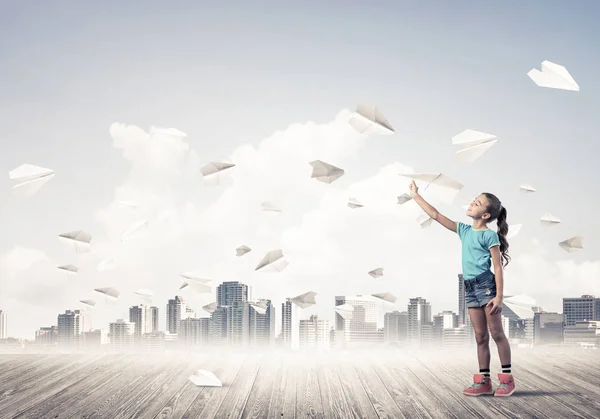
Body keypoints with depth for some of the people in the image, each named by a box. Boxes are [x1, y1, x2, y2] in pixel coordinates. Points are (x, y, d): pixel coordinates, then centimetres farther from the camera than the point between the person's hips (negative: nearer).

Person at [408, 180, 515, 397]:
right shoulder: (464, 230, 13)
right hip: (470, 288, 7)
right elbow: (436, 216, 15)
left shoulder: (489, 235, -6)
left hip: (486, 285, -7)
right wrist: (416, 196, 14)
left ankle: (507, 378, 3)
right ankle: (483, 381, 9)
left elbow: (498, 267, -10)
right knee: (480, 337, 8)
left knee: (497, 333, -3)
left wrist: (499, 295, -17)